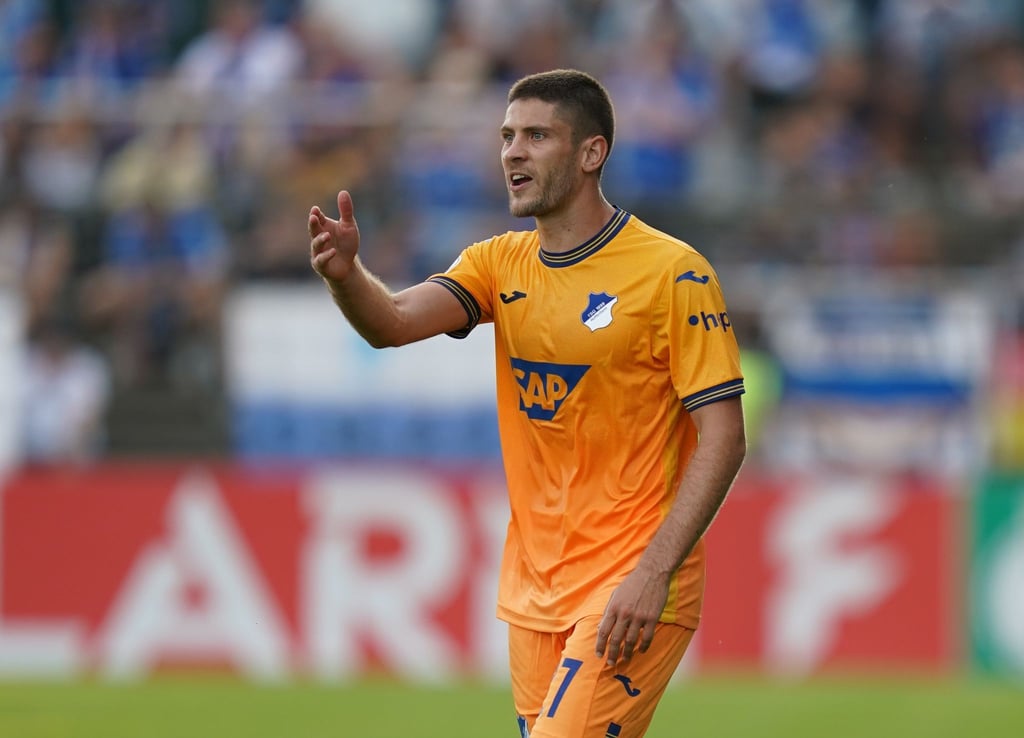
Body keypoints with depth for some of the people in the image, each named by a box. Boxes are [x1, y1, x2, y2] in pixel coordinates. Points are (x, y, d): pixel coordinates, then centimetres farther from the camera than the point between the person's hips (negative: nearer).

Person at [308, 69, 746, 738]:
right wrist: (346, 274, -31)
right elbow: (394, 323, -8)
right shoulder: (501, 264, 9)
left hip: (632, 589, -6)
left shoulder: (672, 273, -9)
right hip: (533, 591, 6)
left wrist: (654, 572, -21)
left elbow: (723, 439, -12)